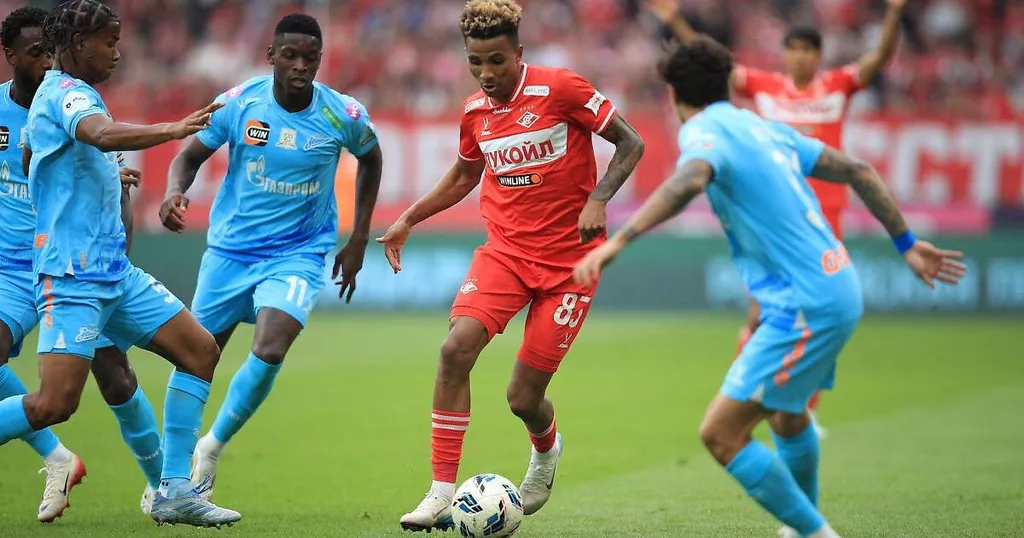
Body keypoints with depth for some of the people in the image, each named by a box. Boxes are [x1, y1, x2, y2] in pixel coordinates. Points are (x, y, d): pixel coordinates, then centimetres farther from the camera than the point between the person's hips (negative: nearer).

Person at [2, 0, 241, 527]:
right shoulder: (67, 94, -12)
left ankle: (173, 491, 5)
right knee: (55, 402, -18)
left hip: (113, 270, 11)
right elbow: (102, 134, -36)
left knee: (200, 349, 5)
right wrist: (172, 130, -45)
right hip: (73, 273, -10)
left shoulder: (60, 94, 18)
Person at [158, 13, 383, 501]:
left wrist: (358, 241, 9)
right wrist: (174, 192, -22)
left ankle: (212, 448, -1)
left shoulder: (344, 116, -10)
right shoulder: (238, 103, -11)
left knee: (270, 348, -25)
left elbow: (370, 159, 12)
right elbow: (191, 155, 1)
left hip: (299, 254, -1)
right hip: (230, 250, 1)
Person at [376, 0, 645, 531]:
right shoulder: (475, 112, 4)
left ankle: (546, 450, 36)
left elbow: (630, 144, -7)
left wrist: (597, 200, -22)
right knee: (456, 347, -22)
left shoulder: (560, 89, -13)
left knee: (523, 397, -3)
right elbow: (463, 177, 24)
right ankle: (442, 491, -15)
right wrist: (408, 219, 14)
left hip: (569, 258, -4)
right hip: (504, 248, 4)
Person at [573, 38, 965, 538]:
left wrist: (616, 242, -42)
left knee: (721, 434, -9)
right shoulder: (763, 127, 14)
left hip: (806, 307, -9)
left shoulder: (705, 134, -10)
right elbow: (857, 172, 18)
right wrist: (907, 244, 27)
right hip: (838, 290, 9)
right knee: (786, 412, 33)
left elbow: (689, 182, -35)